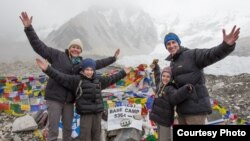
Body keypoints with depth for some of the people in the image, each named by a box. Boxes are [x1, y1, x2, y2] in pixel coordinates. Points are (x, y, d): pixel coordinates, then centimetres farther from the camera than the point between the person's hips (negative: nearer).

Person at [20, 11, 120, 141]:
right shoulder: (57, 55, -2)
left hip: (69, 100, 5)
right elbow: (39, 46, -7)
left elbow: (97, 63, 20)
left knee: (68, 129, 16)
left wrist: (113, 58, 23)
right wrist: (28, 28, -17)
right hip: (54, 98, -4)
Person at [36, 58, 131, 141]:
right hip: (85, 112, -4)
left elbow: (111, 79, 22)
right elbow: (61, 77, -15)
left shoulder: (98, 79, 10)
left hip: (97, 111, 5)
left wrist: (123, 73, 28)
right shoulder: (76, 80, -6)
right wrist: (47, 69, -28)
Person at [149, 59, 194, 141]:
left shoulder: (171, 89, -19)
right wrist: (155, 67, 29)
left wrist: (186, 90, -55)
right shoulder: (160, 84, 3)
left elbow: (175, 97, -41)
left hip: (165, 119, -8)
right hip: (159, 117, 8)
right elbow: (157, 76, 26)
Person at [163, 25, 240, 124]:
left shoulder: (192, 54, -7)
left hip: (196, 106, -8)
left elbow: (212, 54, -26)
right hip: (182, 107, 8)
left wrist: (226, 45, -44)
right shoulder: (172, 63, 15)